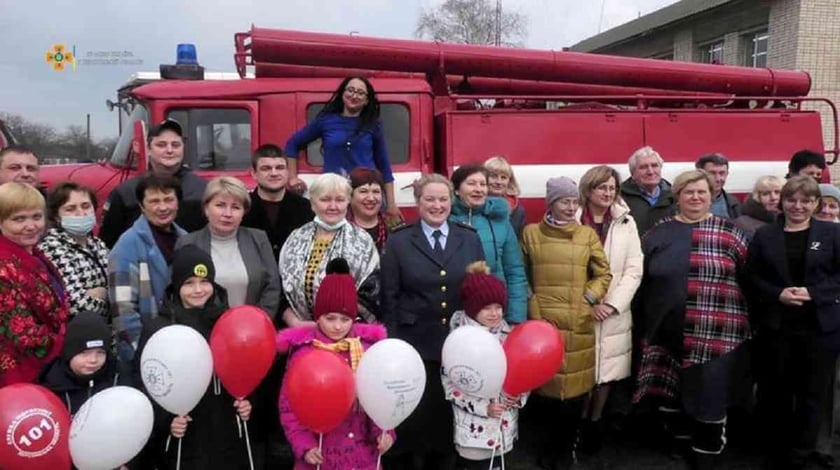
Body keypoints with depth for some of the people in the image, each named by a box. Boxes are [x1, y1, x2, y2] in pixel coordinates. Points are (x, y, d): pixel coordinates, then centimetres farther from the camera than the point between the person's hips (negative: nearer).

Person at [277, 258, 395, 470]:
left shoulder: (367, 346, -4)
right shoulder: (303, 351, -9)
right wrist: (304, 445, -11)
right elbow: (289, 406, -4)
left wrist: (384, 430, -7)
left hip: (362, 453, 2)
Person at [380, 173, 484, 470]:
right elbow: (389, 298, -2)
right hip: (414, 345, -2)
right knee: (411, 415, 6)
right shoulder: (398, 242, 0)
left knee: (449, 413, 13)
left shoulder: (471, 240, 7)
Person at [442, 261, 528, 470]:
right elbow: (450, 384, -13)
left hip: (503, 424, 4)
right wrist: (483, 407, -18)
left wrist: (519, 397, -11)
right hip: (475, 427, -4)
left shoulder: (508, 335, 0)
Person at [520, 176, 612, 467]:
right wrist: (530, 303, 2)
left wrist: (589, 298, -1)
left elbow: (603, 274, 11)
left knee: (574, 384, 5)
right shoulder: (531, 233, 5)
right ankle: (547, 447, 24)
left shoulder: (588, 235, 8)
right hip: (542, 320, -1)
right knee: (544, 384, 3)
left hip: (577, 322, 1)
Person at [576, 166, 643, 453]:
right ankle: (580, 422, 22)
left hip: (614, 313, 2)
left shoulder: (626, 223, 5)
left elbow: (634, 270, 1)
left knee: (607, 371, 9)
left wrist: (612, 304, -9)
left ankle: (595, 423, 28)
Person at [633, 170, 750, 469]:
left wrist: (748, 321, -1)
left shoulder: (729, 233, 2)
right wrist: (642, 323, 6)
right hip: (667, 332, 3)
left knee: (709, 394, 4)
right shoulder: (659, 234, 7)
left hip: (715, 334, -2)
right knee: (668, 393, 11)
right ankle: (679, 444, 34)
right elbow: (642, 282, 9)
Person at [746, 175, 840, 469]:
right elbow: (753, 277, 3)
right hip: (775, 326, 1)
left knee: (813, 391, 6)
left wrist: (813, 293, -15)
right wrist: (778, 294, -14)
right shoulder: (764, 235, 5)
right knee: (775, 390, 7)